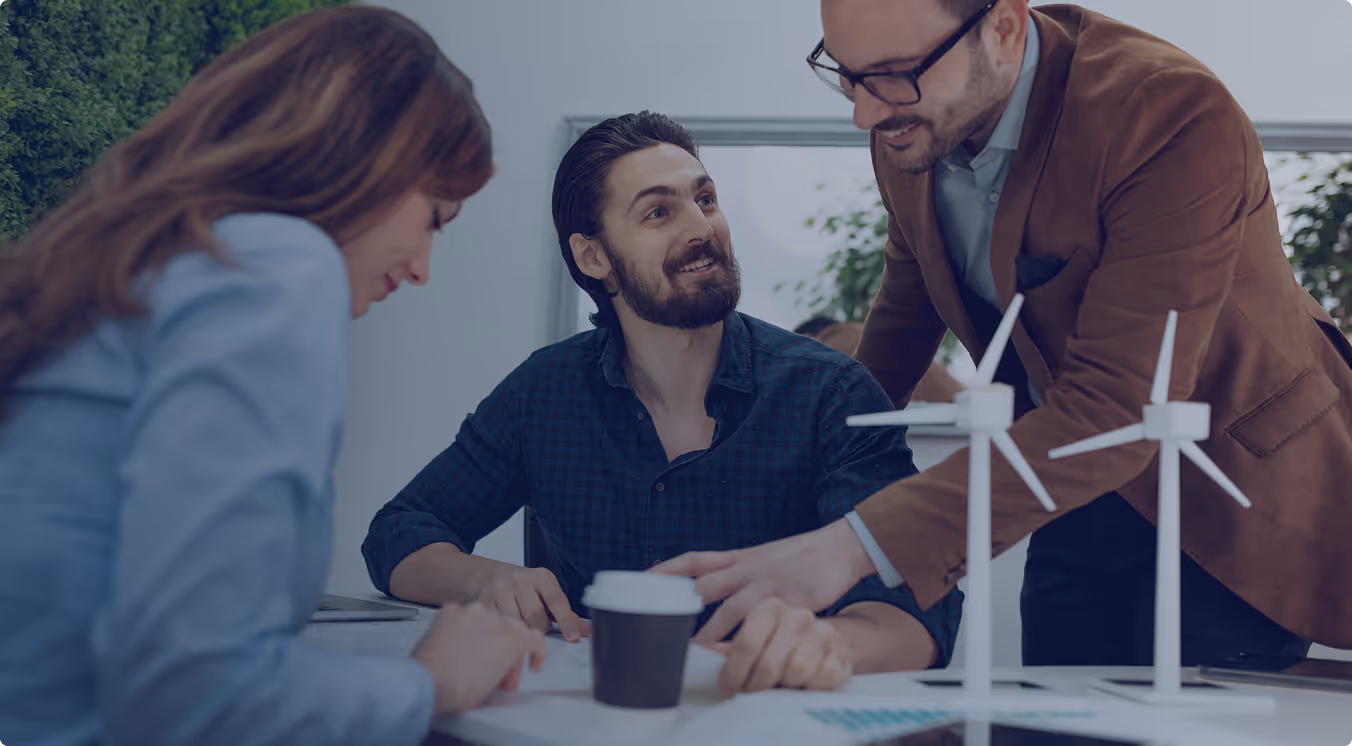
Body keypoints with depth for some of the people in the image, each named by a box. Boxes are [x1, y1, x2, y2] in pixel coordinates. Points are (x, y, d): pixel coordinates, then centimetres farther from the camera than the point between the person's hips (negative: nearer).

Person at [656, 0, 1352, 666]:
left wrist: (857, 545, -46)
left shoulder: (1178, 119, -31)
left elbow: (1117, 413, -38)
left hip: (1233, 493, -6)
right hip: (1079, 493, 6)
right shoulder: (909, 126, -8)